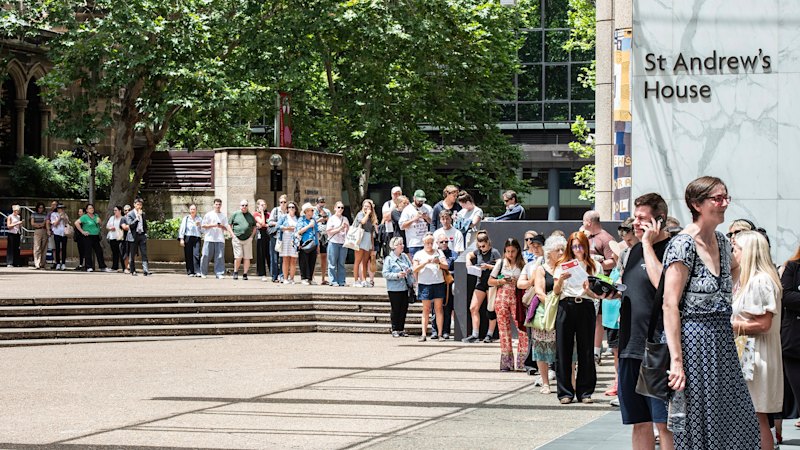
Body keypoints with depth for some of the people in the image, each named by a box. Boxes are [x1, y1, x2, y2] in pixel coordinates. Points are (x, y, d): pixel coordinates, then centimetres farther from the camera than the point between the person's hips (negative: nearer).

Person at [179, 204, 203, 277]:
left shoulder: (199, 219, 14)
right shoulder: (186, 218, 9)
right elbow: (182, 228, 5)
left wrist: (199, 225, -6)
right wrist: (181, 239, -3)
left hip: (197, 238, 0)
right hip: (188, 238, 0)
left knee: (196, 254, -13)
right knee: (188, 256, -2)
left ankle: (197, 271, -16)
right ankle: (190, 272, 4)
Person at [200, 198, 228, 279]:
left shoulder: (224, 216, 13)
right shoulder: (209, 214, 7)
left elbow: (226, 228, 14)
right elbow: (203, 225, 4)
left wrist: (221, 226, -9)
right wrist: (213, 225, -9)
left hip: (220, 239, 2)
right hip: (209, 238, -1)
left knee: (220, 257, -6)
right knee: (206, 256, -2)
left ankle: (219, 273, -4)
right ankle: (203, 273, 9)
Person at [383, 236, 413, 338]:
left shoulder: (404, 256, 10)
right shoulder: (389, 259, -6)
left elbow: (411, 267, 20)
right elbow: (385, 274, -11)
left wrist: (409, 270, -4)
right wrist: (397, 275, -21)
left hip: (405, 287, 5)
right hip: (394, 288, -5)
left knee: (404, 308, 6)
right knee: (396, 309, -1)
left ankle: (401, 329, 15)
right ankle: (395, 330, 7)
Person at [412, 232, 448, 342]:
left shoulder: (438, 252, 12)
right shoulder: (419, 254, 9)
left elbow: (446, 266, 3)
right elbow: (415, 269, 0)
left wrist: (439, 262, -17)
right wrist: (425, 263, -15)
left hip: (438, 283, 1)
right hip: (425, 284, -1)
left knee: (439, 308, -1)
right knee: (426, 309, -1)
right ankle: (424, 334, -3)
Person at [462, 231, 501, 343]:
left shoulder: (494, 252, -7)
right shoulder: (478, 252, 8)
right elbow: (469, 255, 26)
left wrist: (488, 266, -21)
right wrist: (468, 261, 5)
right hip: (480, 282, 6)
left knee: (491, 310, -1)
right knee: (473, 308, -2)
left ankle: (489, 335, 7)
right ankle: (475, 335, 0)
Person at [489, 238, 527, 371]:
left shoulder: (522, 265, 5)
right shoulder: (501, 263, 8)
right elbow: (490, 281, 11)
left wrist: (518, 282, -12)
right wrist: (502, 281, -6)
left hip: (517, 298, -1)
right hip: (502, 298, 1)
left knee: (522, 329, -11)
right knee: (504, 330, 1)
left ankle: (522, 361, -4)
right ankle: (506, 362, 5)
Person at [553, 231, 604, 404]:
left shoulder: (595, 266, 11)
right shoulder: (563, 265, 13)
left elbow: (598, 294, 7)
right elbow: (556, 291, 10)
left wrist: (588, 290, -13)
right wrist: (561, 279, -8)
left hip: (586, 307, 0)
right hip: (566, 307, 1)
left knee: (586, 350, -1)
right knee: (563, 350, -2)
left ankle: (585, 391, 5)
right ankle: (565, 392, 3)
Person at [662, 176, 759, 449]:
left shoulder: (722, 242, 11)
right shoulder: (683, 245, -13)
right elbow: (670, 305, -18)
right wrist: (676, 360, -24)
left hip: (722, 343, 8)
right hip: (693, 341, -8)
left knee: (741, 426, 5)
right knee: (698, 428, -3)